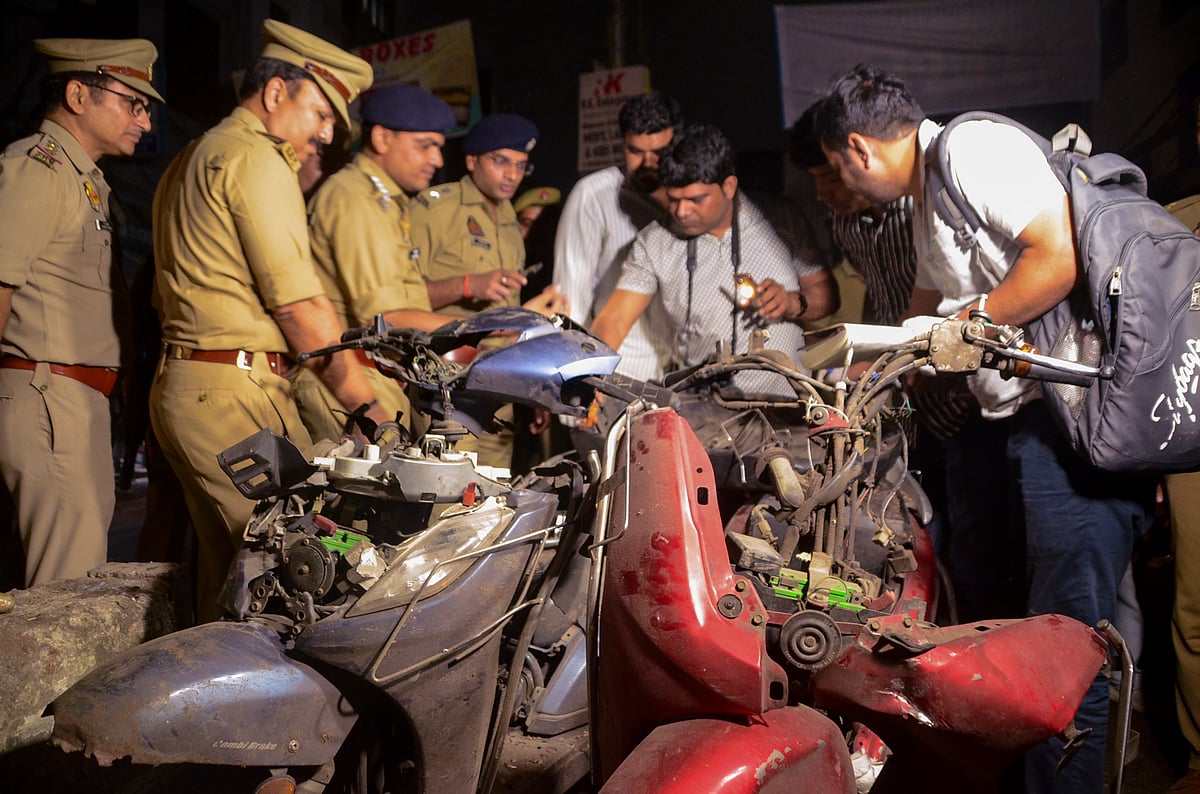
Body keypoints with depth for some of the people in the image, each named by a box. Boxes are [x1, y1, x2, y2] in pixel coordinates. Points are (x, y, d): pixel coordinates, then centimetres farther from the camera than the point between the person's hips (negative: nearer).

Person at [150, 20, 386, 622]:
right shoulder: (256, 159, -8)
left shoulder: (191, 160, 23)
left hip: (180, 385, 10)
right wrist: (366, 406, -11)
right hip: (237, 391, -10)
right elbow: (299, 307, -15)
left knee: (228, 572, 13)